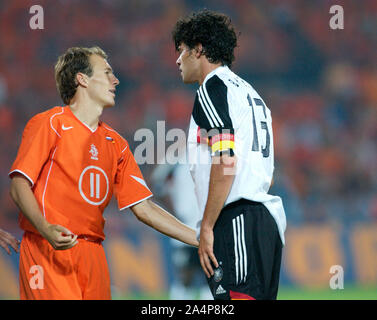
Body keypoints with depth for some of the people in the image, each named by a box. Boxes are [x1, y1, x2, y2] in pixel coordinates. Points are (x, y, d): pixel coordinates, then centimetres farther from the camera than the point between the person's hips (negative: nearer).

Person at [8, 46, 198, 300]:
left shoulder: (115, 143, 19)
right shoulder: (50, 124, 0)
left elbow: (143, 208, 17)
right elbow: (19, 186, -7)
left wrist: (202, 239, 10)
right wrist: (46, 230, -25)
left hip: (92, 252, 6)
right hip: (47, 250, -6)